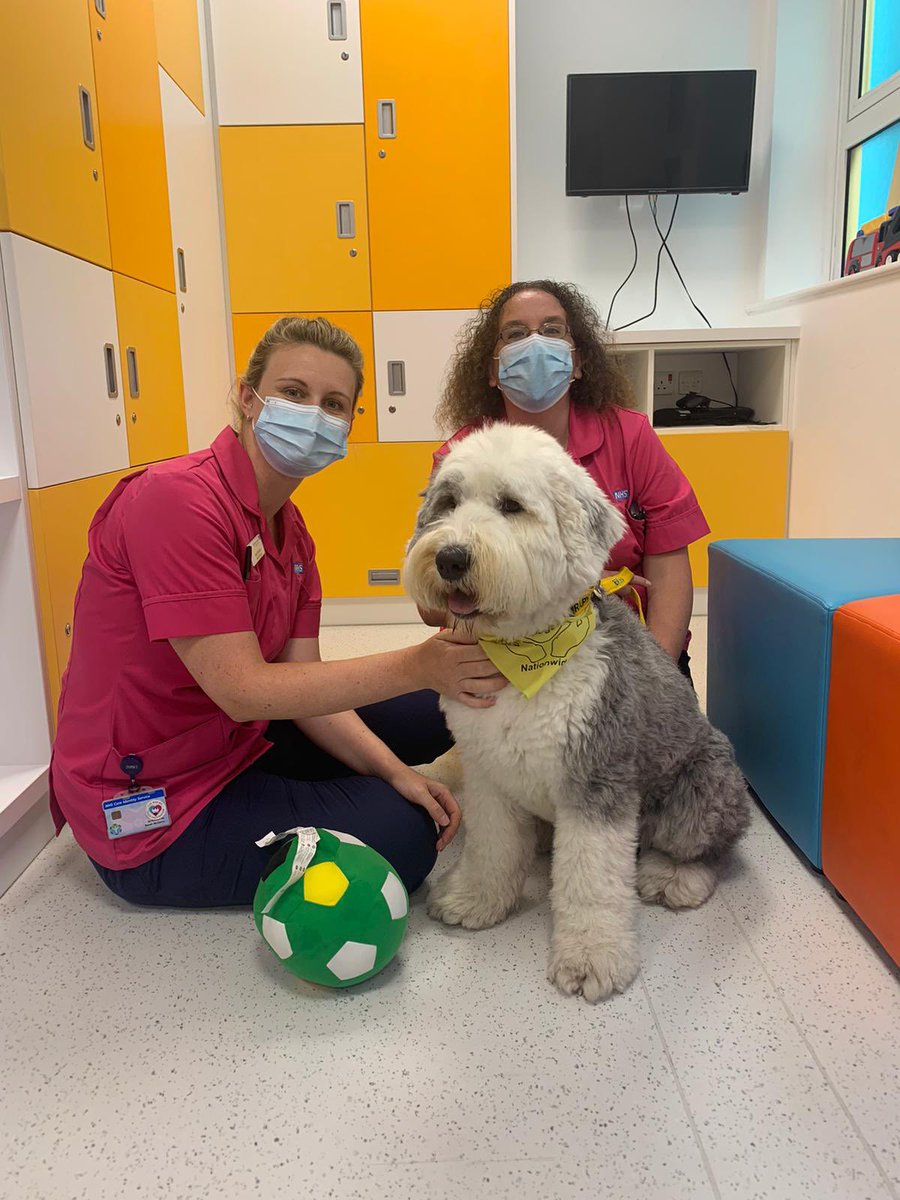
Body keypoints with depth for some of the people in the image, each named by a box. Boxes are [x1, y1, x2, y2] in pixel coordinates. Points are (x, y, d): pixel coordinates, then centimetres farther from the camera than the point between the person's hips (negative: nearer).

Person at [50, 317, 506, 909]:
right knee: (403, 835, -11)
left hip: (235, 742, 8)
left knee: (428, 713, 6)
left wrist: (393, 769, -16)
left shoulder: (291, 531, 4)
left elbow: (301, 685, -2)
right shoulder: (176, 500, -25)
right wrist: (416, 666, -32)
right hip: (150, 810, -8)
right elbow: (243, 691, -28)